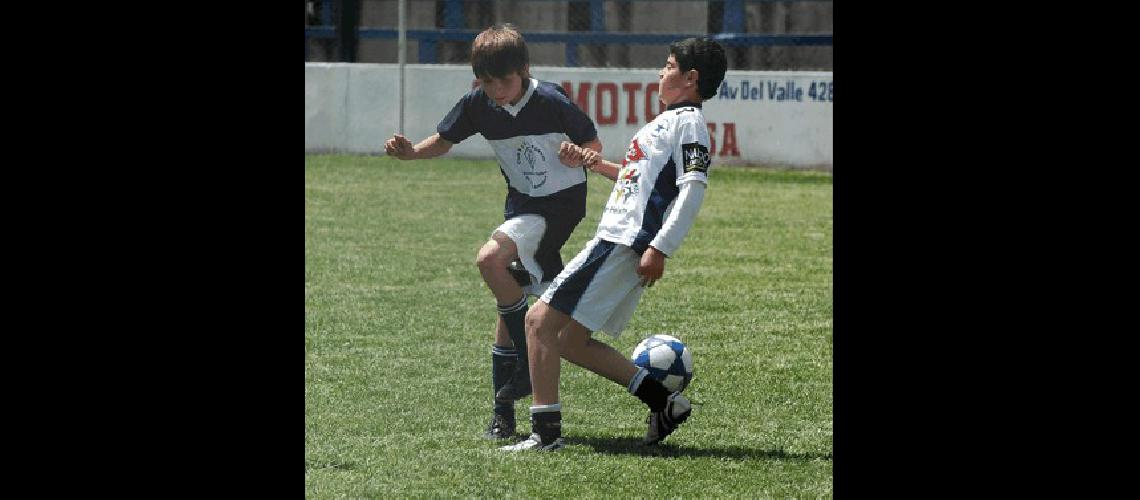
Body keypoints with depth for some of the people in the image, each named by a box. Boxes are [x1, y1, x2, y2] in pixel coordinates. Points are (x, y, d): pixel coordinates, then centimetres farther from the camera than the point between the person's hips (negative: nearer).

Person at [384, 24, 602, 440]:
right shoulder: (478, 105, -6)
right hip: (521, 203, 6)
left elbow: (594, 144, -6)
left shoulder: (550, 102, -19)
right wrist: (410, 153, -12)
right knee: (508, 309, 4)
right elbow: (444, 141, 7)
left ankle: (530, 361, -13)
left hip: (561, 202, -6)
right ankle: (503, 413, 13)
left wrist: (579, 155, -28)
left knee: (491, 260, -27)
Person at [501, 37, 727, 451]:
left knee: (540, 320, -12)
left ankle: (545, 431, -13)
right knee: (570, 341, 13)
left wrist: (660, 249, -25)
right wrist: (603, 167, 27)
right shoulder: (669, 120, 22)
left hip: (623, 245, -10)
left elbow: (693, 188, -19)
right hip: (616, 241, 10)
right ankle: (663, 400, 12)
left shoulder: (688, 122, -8)